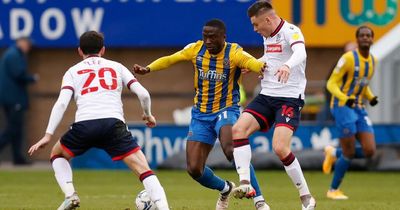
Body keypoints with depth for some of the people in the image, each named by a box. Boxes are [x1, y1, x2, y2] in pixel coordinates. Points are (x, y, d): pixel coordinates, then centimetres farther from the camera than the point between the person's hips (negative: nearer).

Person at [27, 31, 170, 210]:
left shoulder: (73, 71, 22)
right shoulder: (117, 67, 24)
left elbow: (61, 103, 5)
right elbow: (143, 94, 14)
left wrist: (48, 135, 1)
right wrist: (148, 115, 34)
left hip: (84, 124, 0)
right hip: (114, 122, 0)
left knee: (57, 154, 29)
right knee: (143, 169, 0)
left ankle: (70, 195, 8)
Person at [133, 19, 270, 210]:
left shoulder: (233, 53, -14)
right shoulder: (196, 49, -2)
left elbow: (250, 61, -31)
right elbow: (170, 59, -3)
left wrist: (261, 67, -52)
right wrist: (148, 69, -19)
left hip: (226, 110, -5)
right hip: (201, 114, 5)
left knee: (231, 150, -34)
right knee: (194, 169, 0)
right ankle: (225, 189, 32)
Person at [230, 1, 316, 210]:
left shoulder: (290, 31, -13)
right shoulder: (267, 36, 12)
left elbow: (300, 53, -35)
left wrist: (287, 66, -55)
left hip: (290, 98, -8)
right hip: (266, 96, 8)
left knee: (280, 148, -21)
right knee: (238, 129, -14)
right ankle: (245, 183, -16)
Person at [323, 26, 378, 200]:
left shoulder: (372, 61, 9)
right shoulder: (348, 58, -13)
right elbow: (331, 84, -13)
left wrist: (371, 98, 4)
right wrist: (345, 98, -29)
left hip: (359, 108, 7)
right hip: (342, 107, -7)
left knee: (369, 151, -5)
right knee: (349, 153, -7)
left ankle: (334, 153, 22)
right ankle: (333, 190, 14)